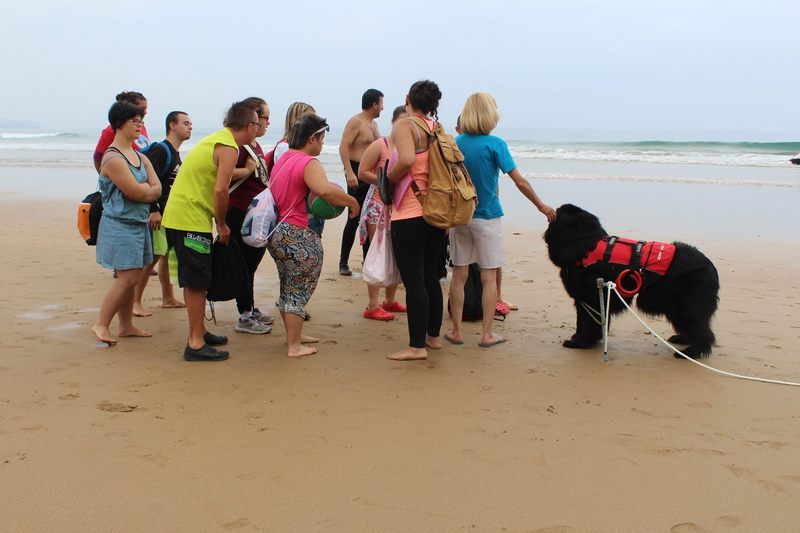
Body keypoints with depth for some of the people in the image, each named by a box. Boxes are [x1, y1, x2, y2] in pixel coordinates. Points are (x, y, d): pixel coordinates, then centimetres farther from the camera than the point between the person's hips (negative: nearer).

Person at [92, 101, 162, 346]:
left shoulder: (140, 157, 13)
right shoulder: (113, 158, -14)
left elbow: (157, 190, 4)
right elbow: (137, 193, -19)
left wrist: (142, 190, -13)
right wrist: (147, 188, 1)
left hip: (139, 223, 8)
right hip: (120, 224, -8)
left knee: (131, 276, 10)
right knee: (127, 277, -10)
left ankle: (126, 325, 18)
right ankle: (101, 324, 1)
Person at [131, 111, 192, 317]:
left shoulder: (175, 154, 16)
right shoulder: (160, 150, -14)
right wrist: (154, 210, -26)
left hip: (170, 214, 10)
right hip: (156, 214, -10)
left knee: (168, 254, 14)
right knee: (152, 256, -9)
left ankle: (168, 298, 23)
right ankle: (135, 302, -4)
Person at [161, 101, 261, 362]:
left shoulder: (217, 139, 17)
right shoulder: (229, 147, -13)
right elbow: (220, 190, -20)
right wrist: (222, 225, -10)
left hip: (177, 215, 10)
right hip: (191, 220, -10)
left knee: (194, 280, 18)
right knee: (197, 282, -4)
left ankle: (199, 332, 29)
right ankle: (195, 344, 0)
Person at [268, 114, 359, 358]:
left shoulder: (283, 159, 12)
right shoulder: (309, 163, -18)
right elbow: (325, 190, -37)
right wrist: (352, 201, -22)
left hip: (278, 232, 9)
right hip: (298, 237, -9)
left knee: (288, 288, 21)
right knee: (299, 292, 2)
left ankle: (293, 335, 35)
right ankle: (294, 346, 8)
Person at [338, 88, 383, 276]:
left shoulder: (373, 124, 18)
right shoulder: (355, 122, -10)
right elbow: (343, 147, -19)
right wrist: (349, 173, -28)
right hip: (357, 174, -9)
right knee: (354, 218, -7)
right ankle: (343, 263, 0)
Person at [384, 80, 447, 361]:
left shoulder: (404, 125, -10)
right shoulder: (437, 128, 11)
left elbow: (406, 159, -27)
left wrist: (389, 179, -10)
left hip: (409, 215, -7)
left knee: (413, 282, -3)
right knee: (431, 277, 16)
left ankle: (417, 346, 1)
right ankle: (433, 335, 27)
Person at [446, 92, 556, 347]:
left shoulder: (454, 143, 0)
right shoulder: (495, 144, -11)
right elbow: (520, 182, -11)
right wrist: (541, 206, 1)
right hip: (487, 217, -3)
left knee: (459, 274, 9)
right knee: (489, 277, 4)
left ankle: (456, 331, 13)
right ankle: (487, 334, 8)